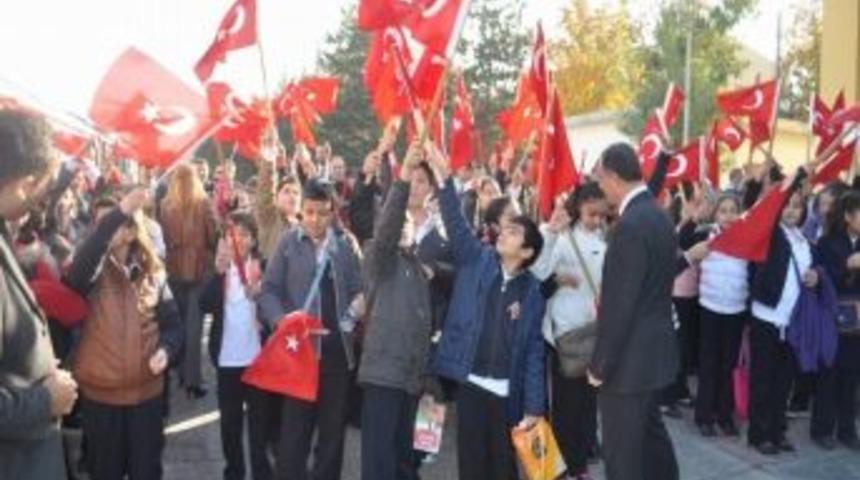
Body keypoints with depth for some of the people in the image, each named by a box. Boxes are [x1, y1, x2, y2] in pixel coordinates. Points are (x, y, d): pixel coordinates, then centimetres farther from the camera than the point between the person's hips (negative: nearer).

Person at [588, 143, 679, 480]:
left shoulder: (631, 225, -23)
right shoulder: (659, 216, 7)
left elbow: (621, 303, -23)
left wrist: (600, 364, -15)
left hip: (630, 357, -10)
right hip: (654, 348, 10)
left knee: (622, 452, 2)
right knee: (650, 430, 25)